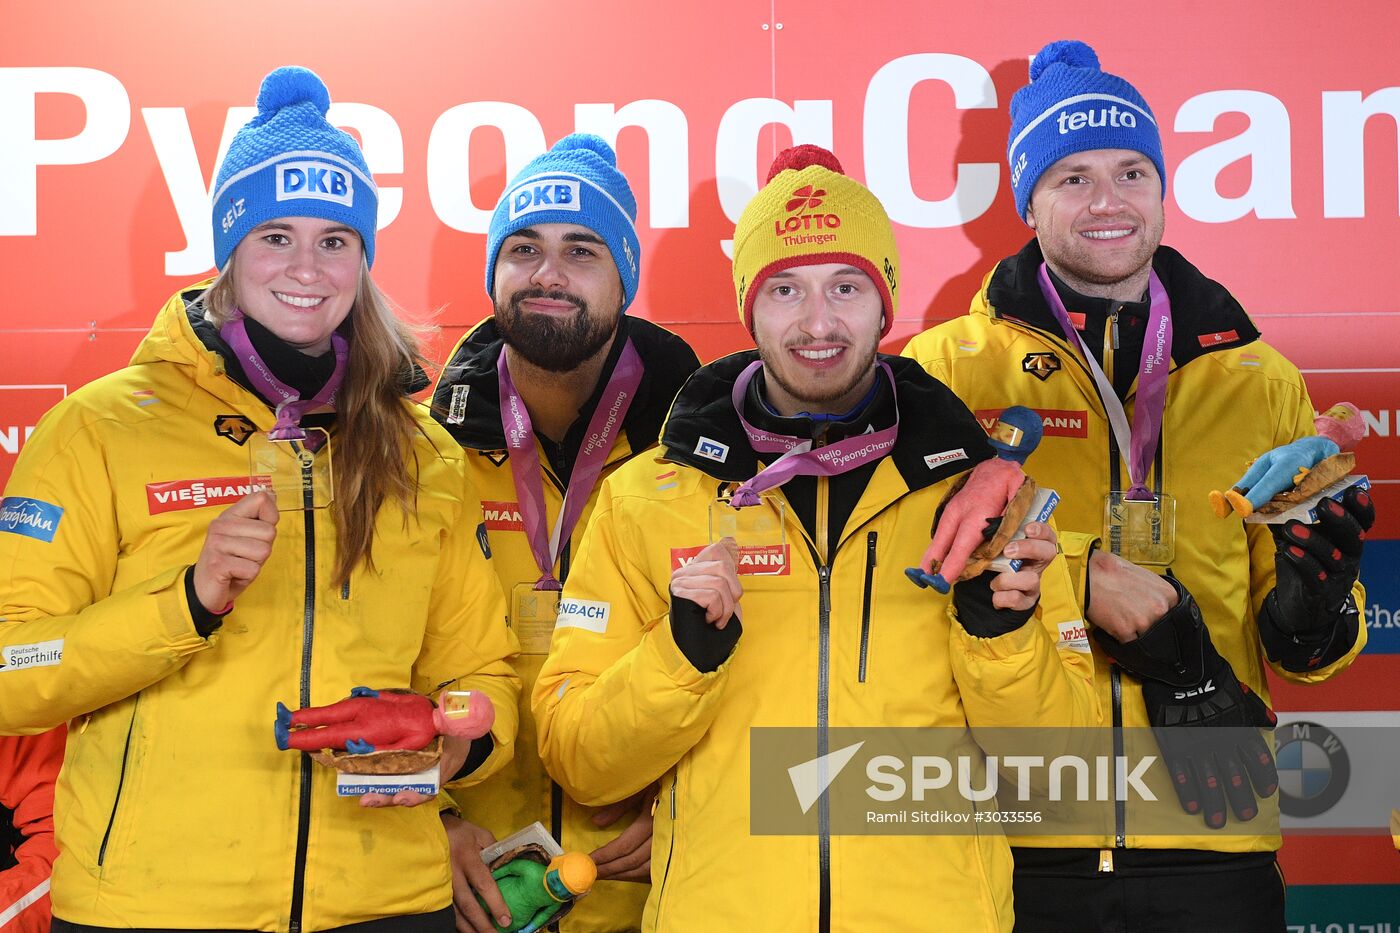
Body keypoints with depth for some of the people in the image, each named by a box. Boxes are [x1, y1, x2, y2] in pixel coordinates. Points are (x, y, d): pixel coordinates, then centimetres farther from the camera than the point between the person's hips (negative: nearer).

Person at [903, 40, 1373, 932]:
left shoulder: (1260, 382, 12)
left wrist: (1311, 609, -9)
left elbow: (1295, 645, 13)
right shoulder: (946, 370, 3)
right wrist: (1085, 581, -22)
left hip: (1211, 841, 3)